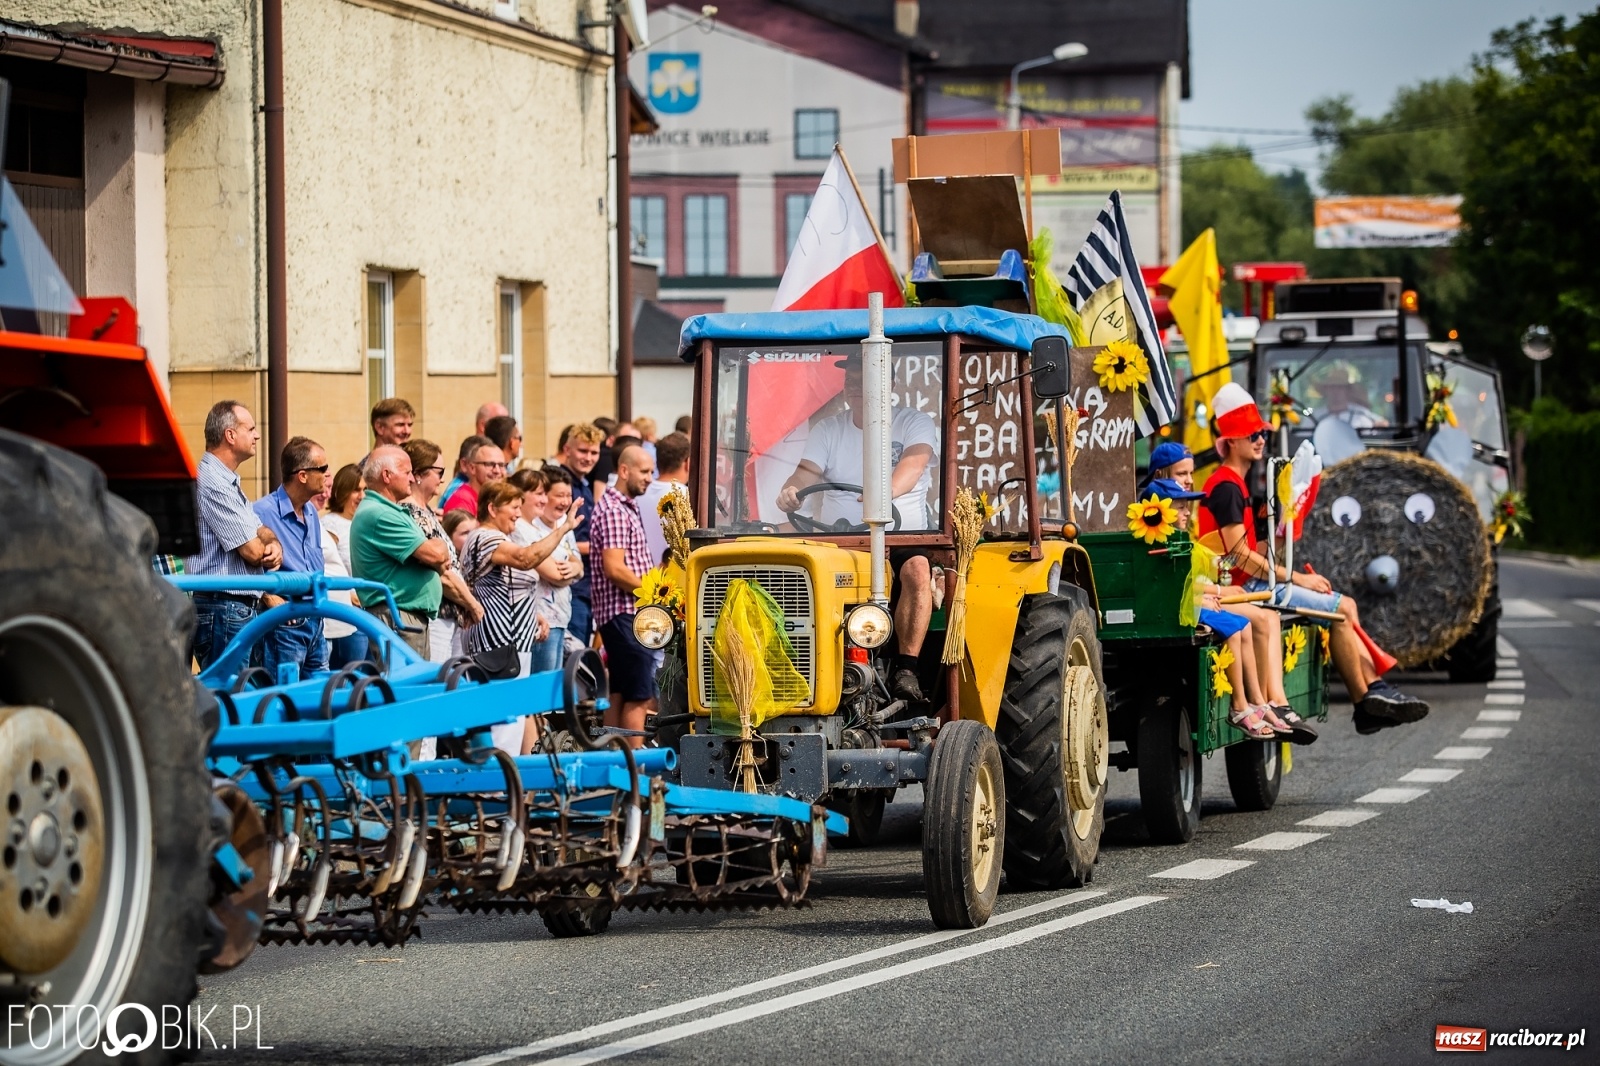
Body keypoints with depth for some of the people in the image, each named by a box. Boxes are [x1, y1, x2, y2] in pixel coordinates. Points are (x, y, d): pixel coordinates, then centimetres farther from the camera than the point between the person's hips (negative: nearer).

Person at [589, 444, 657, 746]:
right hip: (624, 613, -10)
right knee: (639, 695, -12)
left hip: (627, 615, 10)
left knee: (619, 695, 11)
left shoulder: (628, 508, 19)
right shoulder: (613, 511, -14)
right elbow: (614, 569, -21)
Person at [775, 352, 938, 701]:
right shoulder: (829, 429, 15)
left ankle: (906, 668, -35)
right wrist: (791, 490, -26)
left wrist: (886, 492, -40)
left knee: (917, 569, -36)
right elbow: (808, 472, 1)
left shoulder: (914, 423, 4)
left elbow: (913, 463, -17)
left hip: (902, 535, -2)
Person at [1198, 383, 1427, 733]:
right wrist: (1297, 578, -14)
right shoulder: (1226, 487, -14)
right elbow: (1239, 556, -20)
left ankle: (1374, 688, 3)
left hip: (1254, 582, 10)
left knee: (1345, 606, 9)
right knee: (1340, 610, -10)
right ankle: (1365, 701, -2)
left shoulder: (1234, 484, 19)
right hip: (1244, 587, -10)